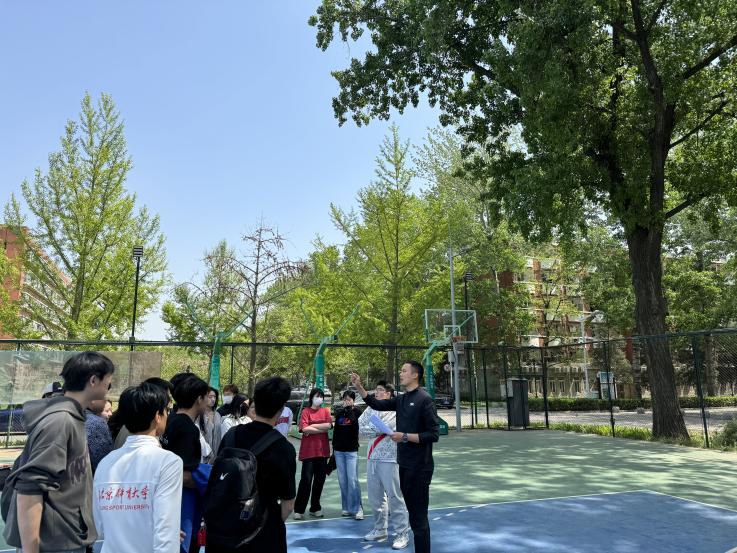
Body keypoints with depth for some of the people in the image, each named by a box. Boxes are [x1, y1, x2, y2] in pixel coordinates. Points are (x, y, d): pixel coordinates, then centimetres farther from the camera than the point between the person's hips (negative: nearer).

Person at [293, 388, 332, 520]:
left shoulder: (325, 411, 10)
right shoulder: (306, 411, -1)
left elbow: (328, 425, -6)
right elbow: (304, 428, -14)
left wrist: (312, 426, -10)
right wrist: (322, 429, -10)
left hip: (322, 450, 4)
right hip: (308, 451, -4)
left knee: (320, 479, 8)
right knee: (306, 479, -5)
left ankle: (315, 508, 21)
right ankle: (299, 510, 5)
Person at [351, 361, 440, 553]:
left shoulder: (424, 399, -14)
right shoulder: (402, 400, 9)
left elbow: (433, 434, -17)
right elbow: (377, 404, 17)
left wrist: (405, 437, -19)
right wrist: (359, 386, 7)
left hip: (419, 467, -8)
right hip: (405, 464, 8)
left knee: (418, 517, -2)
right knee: (412, 512, 17)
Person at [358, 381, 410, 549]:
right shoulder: (371, 408, 13)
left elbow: (384, 427, -19)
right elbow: (360, 426, 4)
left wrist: (369, 429, -7)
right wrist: (377, 430, -8)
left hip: (389, 458, -7)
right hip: (372, 457, 7)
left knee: (394, 497, -4)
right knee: (375, 496, 14)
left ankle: (402, 533, 4)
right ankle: (380, 529, 27)